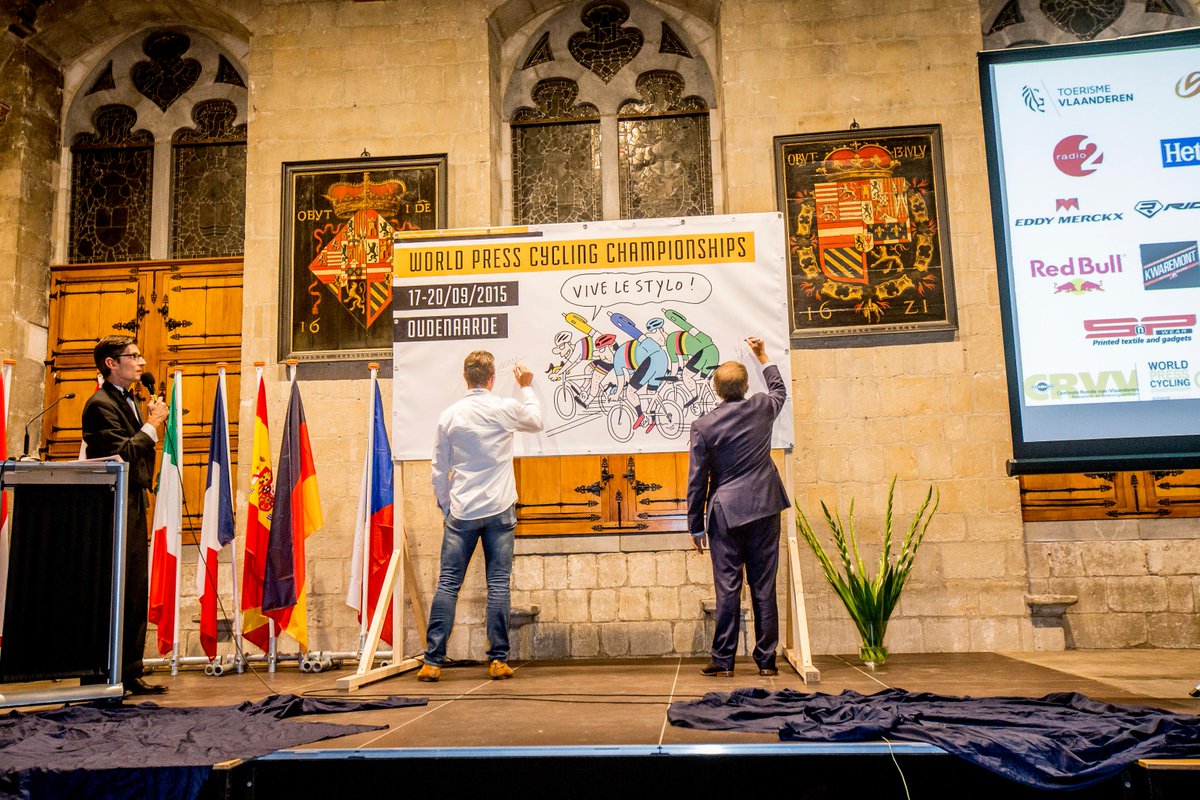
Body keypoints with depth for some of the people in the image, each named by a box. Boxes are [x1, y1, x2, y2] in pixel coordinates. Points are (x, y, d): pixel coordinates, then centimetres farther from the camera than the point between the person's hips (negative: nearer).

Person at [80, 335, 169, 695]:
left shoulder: (129, 401, 19)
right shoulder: (101, 404, -10)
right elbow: (121, 453, -20)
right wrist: (152, 425, -11)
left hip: (134, 507, 9)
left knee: (136, 594, 10)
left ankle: (130, 674, 16)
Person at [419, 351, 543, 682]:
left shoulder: (449, 416, 1)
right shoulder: (506, 409, -3)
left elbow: (439, 470, 5)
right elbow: (536, 422, 19)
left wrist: (445, 506, 17)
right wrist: (526, 387, 30)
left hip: (462, 512, 1)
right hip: (499, 510, -1)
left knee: (448, 583, 3)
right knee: (498, 584, 3)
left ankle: (433, 661, 3)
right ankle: (498, 660, 6)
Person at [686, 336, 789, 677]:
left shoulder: (703, 425, -8)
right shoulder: (762, 407, 0)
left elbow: (697, 481, -4)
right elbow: (779, 390, 27)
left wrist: (696, 526, 4)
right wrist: (762, 356, 37)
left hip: (726, 513, -2)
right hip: (764, 508, 3)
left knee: (727, 588, 2)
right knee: (764, 587, 7)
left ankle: (723, 660, 8)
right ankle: (766, 660, 13)